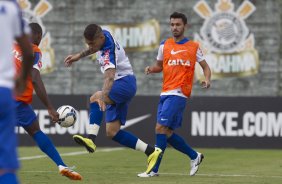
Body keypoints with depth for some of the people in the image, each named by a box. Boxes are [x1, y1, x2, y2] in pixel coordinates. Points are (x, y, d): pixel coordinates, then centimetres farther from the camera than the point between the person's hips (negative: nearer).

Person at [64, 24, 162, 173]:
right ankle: (151, 152, 10)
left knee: (95, 98, -37)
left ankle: (91, 139, -50)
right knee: (112, 132, 4)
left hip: (125, 82, -10)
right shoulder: (104, 34, -1)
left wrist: (102, 96, -60)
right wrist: (80, 55, 24)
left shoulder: (108, 53, -28)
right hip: (119, 88, 10)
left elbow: (109, 76, -45)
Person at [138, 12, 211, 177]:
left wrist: (207, 79, -8)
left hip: (178, 93, -5)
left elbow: (205, 66, 11)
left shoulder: (194, 47, 4)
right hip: (165, 93, 5)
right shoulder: (165, 45, 12)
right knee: (168, 133, 6)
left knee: (161, 128, -15)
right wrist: (151, 69, 0)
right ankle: (195, 156, 26)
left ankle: (154, 169, -12)